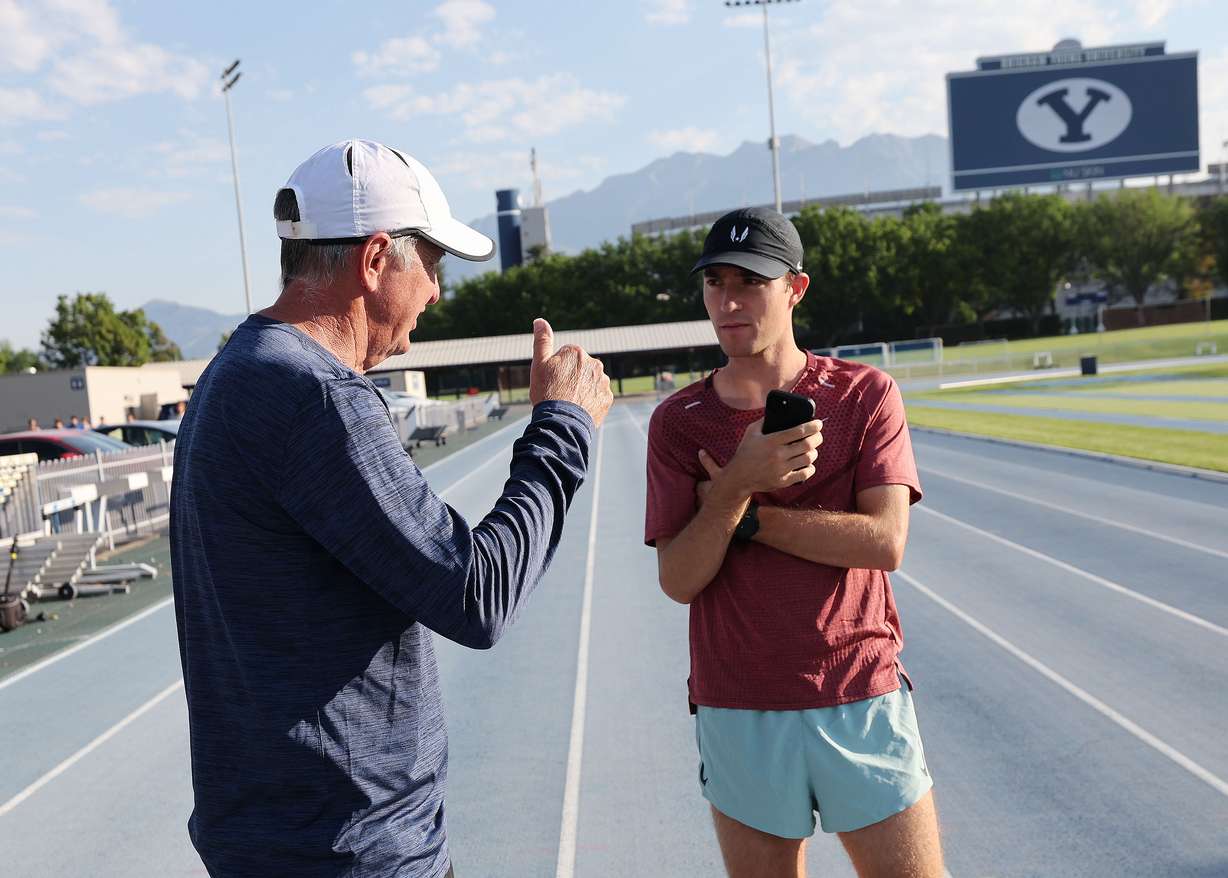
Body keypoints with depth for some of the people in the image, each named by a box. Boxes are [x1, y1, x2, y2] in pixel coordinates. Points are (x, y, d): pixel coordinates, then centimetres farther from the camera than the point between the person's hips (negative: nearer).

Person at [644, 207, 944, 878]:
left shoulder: (866, 395, 0)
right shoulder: (678, 421, 1)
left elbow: (884, 542, -12)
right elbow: (678, 581, -6)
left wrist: (746, 517, -11)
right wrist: (738, 486, -20)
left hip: (863, 703, -1)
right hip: (738, 715, 1)